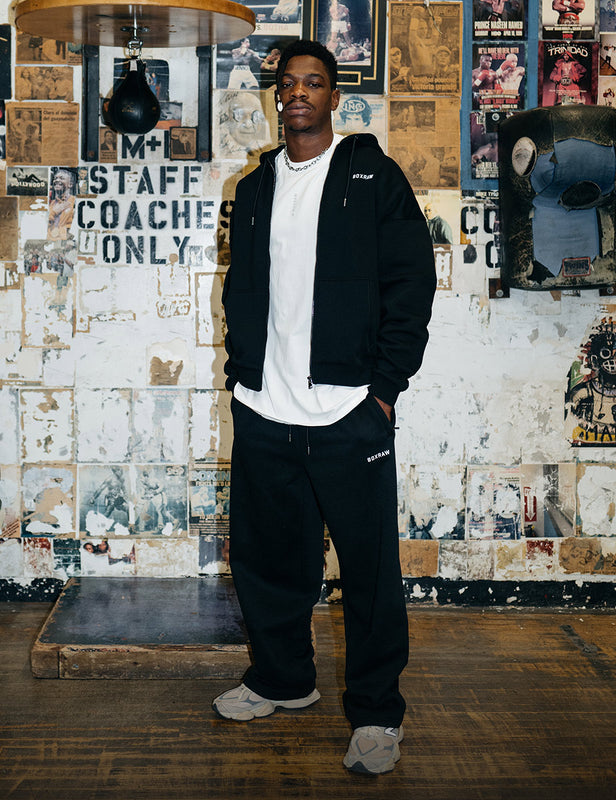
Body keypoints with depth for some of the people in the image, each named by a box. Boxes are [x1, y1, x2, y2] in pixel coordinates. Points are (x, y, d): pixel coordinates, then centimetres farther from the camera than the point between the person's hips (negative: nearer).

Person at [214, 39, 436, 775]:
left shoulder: (374, 176, 2)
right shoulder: (254, 190, 16)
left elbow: (412, 283, -2)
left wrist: (385, 387, -8)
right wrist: (240, 376, 9)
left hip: (349, 414, -4)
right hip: (263, 414, 5)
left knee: (369, 569, -1)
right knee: (265, 556, 13)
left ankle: (376, 712, 13)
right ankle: (282, 679, 32)